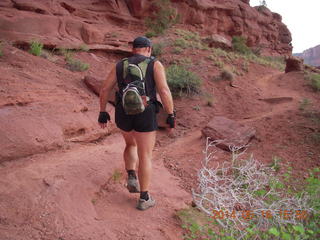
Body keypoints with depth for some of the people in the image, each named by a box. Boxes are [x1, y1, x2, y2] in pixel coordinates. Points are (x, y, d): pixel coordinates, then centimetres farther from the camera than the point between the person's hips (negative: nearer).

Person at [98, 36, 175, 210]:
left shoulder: (120, 65, 10)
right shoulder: (155, 65, 0)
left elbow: (104, 89, 7)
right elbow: (164, 91, -11)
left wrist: (102, 112, 15)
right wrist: (171, 116, -6)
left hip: (123, 114, 4)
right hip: (145, 116, -3)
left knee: (131, 144, 30)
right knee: (145, 156, 6)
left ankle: (131, 177, 13)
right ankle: (144, 199, 12)